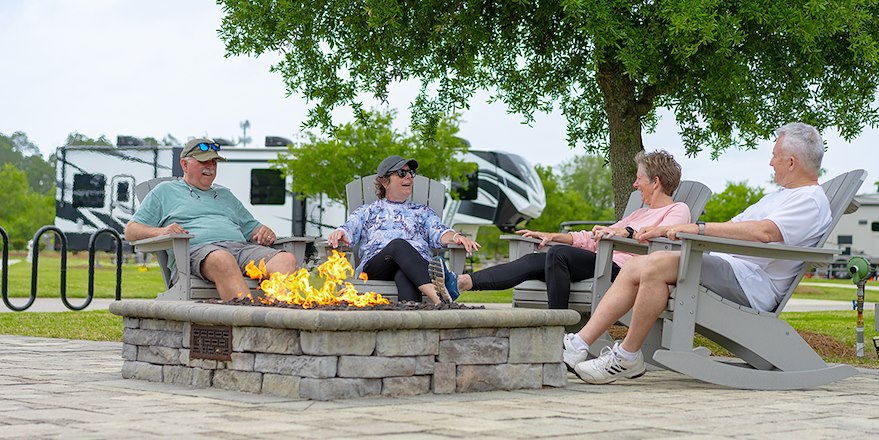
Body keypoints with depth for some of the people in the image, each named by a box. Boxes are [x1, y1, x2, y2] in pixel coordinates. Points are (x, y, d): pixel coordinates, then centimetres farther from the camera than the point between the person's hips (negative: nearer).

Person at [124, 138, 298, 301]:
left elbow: (251, 228, 38)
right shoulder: (165, 191, 23)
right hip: (195, 248, -5)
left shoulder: (225, 195, 37)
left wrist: (264, 232, 11)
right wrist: (160, 232, -7)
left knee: (286, 259, -28)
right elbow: (131, 230, 16)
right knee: (223, 260, -43)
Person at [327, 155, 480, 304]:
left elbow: (438, 232, 13)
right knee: (399, 244, -37)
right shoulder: (367, 211, 30)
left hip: (420, 266, 2)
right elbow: (350, 229, 11)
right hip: (374, 267, -1)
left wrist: (455, 237, -13)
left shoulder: (422, 211, 33)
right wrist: (338, 234, -16)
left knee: (404, 276, -38)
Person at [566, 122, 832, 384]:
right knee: (634, 269, -6)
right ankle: (579, 345, -11)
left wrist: (699, 228, -25)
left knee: (657, 265, -28)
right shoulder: (781, 195, 30)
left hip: (751, 283, -10)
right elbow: (731, 229, 29)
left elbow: (765, 232, -23)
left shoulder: (811, 201, -4)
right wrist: (666, 230, 19)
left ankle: (627, 357, -20)